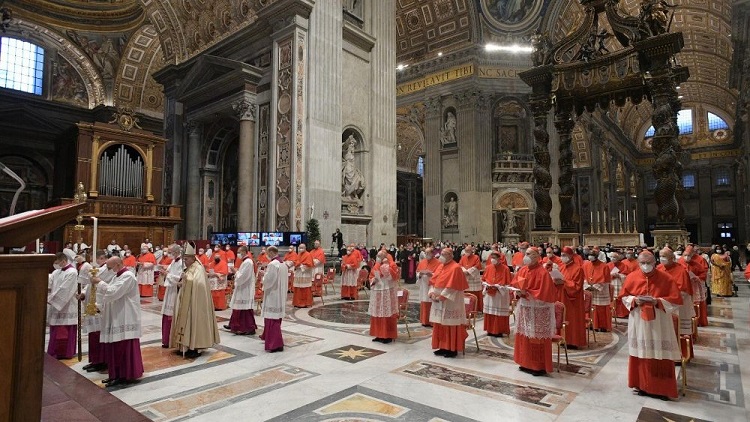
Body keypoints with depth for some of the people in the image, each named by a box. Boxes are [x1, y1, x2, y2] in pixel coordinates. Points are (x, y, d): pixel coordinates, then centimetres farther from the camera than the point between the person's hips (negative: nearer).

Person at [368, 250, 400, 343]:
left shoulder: (391, 265, -7)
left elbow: (392, 276, -22)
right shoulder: (376, 266, 12)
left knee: (387, 315, -3)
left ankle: (388, 336, 5)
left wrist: (386, 265, -21)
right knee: (377, 315, 10)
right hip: (377, 292, 7)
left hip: (388, 292, -6)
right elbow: (371, 276, 19)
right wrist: (373, 281, -2)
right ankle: (379, 335, 21)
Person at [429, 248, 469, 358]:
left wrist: (441, 296, -19)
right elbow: (434, 281, 11)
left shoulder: (455, 268, -14)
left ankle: (453, 349, 10)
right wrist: (432, 293, -4)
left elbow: (452, 286, -19)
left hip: (450, 303, -8)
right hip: (439, 302, 8)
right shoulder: (440, 267, 12)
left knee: (450, 325, 0)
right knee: (440, 325, 12)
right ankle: (443, 347, 22)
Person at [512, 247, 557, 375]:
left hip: (538, 311, -7)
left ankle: (539, 366, 13)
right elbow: (515, 284, 13)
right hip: (524, 308, 7)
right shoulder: (522, 270, 6)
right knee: (524, 337, 14)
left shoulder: (543, 272, -16)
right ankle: (526, 363, 27)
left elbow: (544, 293, -20)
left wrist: (527, 293, -22)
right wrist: (518, 292, -7)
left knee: (537, 338, 0)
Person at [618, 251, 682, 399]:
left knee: (660, 354, 3)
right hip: (639, 322, 1)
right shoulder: (632, 277, -2)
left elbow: (676, 299, -5)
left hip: (659, 323, -1)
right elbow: (623, 296, 6)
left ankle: (662, 388, 18)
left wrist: (657, 301, -19)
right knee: (640, 353, 9)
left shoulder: (666, 278, -6)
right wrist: (634, 300, -14)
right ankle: (641, 384, 23)